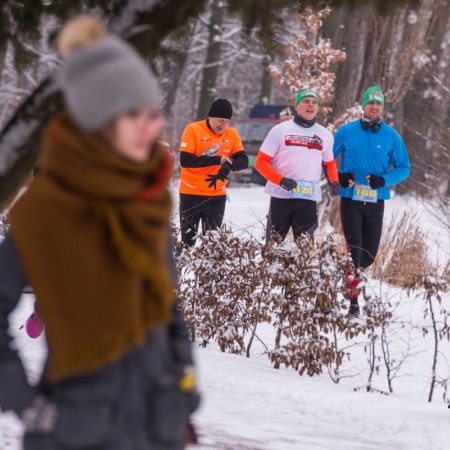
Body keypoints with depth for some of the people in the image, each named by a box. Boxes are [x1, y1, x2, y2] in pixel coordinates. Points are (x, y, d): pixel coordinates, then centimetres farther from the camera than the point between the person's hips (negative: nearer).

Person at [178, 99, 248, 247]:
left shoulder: (232, 134, 3)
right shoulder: (193, 130, -10)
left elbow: (243, 161, -3)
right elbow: (185, 160, -18)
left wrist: (228, 166, -26)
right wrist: (217, 160, -23)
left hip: (217, 195, 3)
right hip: (191, 193, -3)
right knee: (188, 238, 2)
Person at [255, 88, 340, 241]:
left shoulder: (325, 135, 11)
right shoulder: (280, 130, 2)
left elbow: (329, 163, 24)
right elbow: (261, 161, 0)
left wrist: (334, 181, 2)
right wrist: (281, 180, -17)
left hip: (309, 199, 2)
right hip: (281, 196, -2)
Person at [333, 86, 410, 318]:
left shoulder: (391, 136, 2)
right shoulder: (347, 132, 1)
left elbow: (403, 168, 6)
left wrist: (384, 180, -12)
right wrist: (338, 177, -10)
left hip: (375, 201, 2)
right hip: (350, 199, -2)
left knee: (370, 253, 5)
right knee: (354, 249, -10)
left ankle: (352, 274, 33)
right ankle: (353, 299, -4)